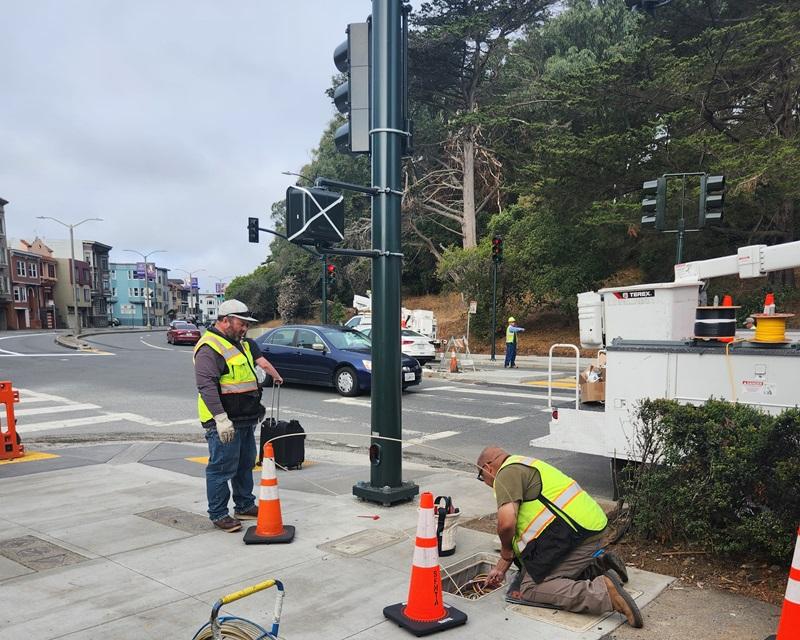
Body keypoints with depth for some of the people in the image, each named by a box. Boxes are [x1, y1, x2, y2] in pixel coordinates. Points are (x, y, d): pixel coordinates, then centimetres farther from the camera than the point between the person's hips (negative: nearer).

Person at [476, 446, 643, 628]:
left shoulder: (507, 472, -7)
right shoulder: (522, 466, 24)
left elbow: (507, 523, -21)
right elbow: (519, 527, 29)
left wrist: (505, 550, 1)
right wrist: (500, 569, 29)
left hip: (577, 534, -10)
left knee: (530, 589, -8)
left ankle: (603, 592, -18)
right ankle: (598, 564, 14)